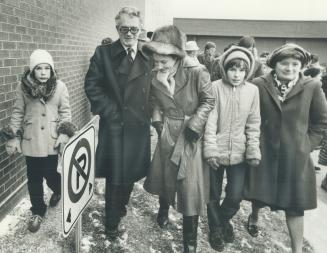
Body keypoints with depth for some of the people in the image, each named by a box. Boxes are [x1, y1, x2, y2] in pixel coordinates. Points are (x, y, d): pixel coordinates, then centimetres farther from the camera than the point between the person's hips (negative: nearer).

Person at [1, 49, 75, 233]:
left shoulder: (60, 87, -5)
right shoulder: (23, 87, -3)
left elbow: (65, 112, -2)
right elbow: (18, 113, 3)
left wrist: (65, 134, -11)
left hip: (51, 141, -1)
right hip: (30, 141, 1)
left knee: (49, 174, 1)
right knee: (34, 178, 8)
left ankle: (58, 190, 38)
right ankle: (38, 212, 27)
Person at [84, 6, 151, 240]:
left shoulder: (148, 56, 7)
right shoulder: (104, 53, -3)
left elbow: (152, 90, 11)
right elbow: (92, 85, -5)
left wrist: (150, 115, 0)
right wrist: (110, 111, -10)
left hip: (139, 126, 4)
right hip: (115, 126, -3)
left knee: (131, 174, 15)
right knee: (115, 176, 3)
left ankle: (120, 208, 41)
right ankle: (112, 225, 21)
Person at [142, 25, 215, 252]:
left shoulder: (197, 72, -22)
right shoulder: (155, 76, -7)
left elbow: (208, 101, -11)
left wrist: (194, 126, -15)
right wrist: (157, 120, -3)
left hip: (191, 134, -4)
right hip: (167, 133, 4)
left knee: (190, 186, 0)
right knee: (164, 176, 19)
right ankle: (164, 208, 53)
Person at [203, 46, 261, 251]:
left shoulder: (253, 90, -1)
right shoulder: (216, 87, -9)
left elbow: (253, 124, 3)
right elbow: (210, 120, -10)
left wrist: (253, 151, -1)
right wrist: (211, 149, -15)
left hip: (238, 153, 2)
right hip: (216, 151, -1)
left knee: (236, 196, 2)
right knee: (214, 195, 11)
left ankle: (225, 219, 36)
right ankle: (216, 229, 37)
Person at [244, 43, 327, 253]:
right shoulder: (259, 85, -7)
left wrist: (308, 144, 0)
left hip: (296, 156, 0)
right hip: (263, 152, 1)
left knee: (295, 204, 6)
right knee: (260, 193, 17)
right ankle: (254, 217, 50)